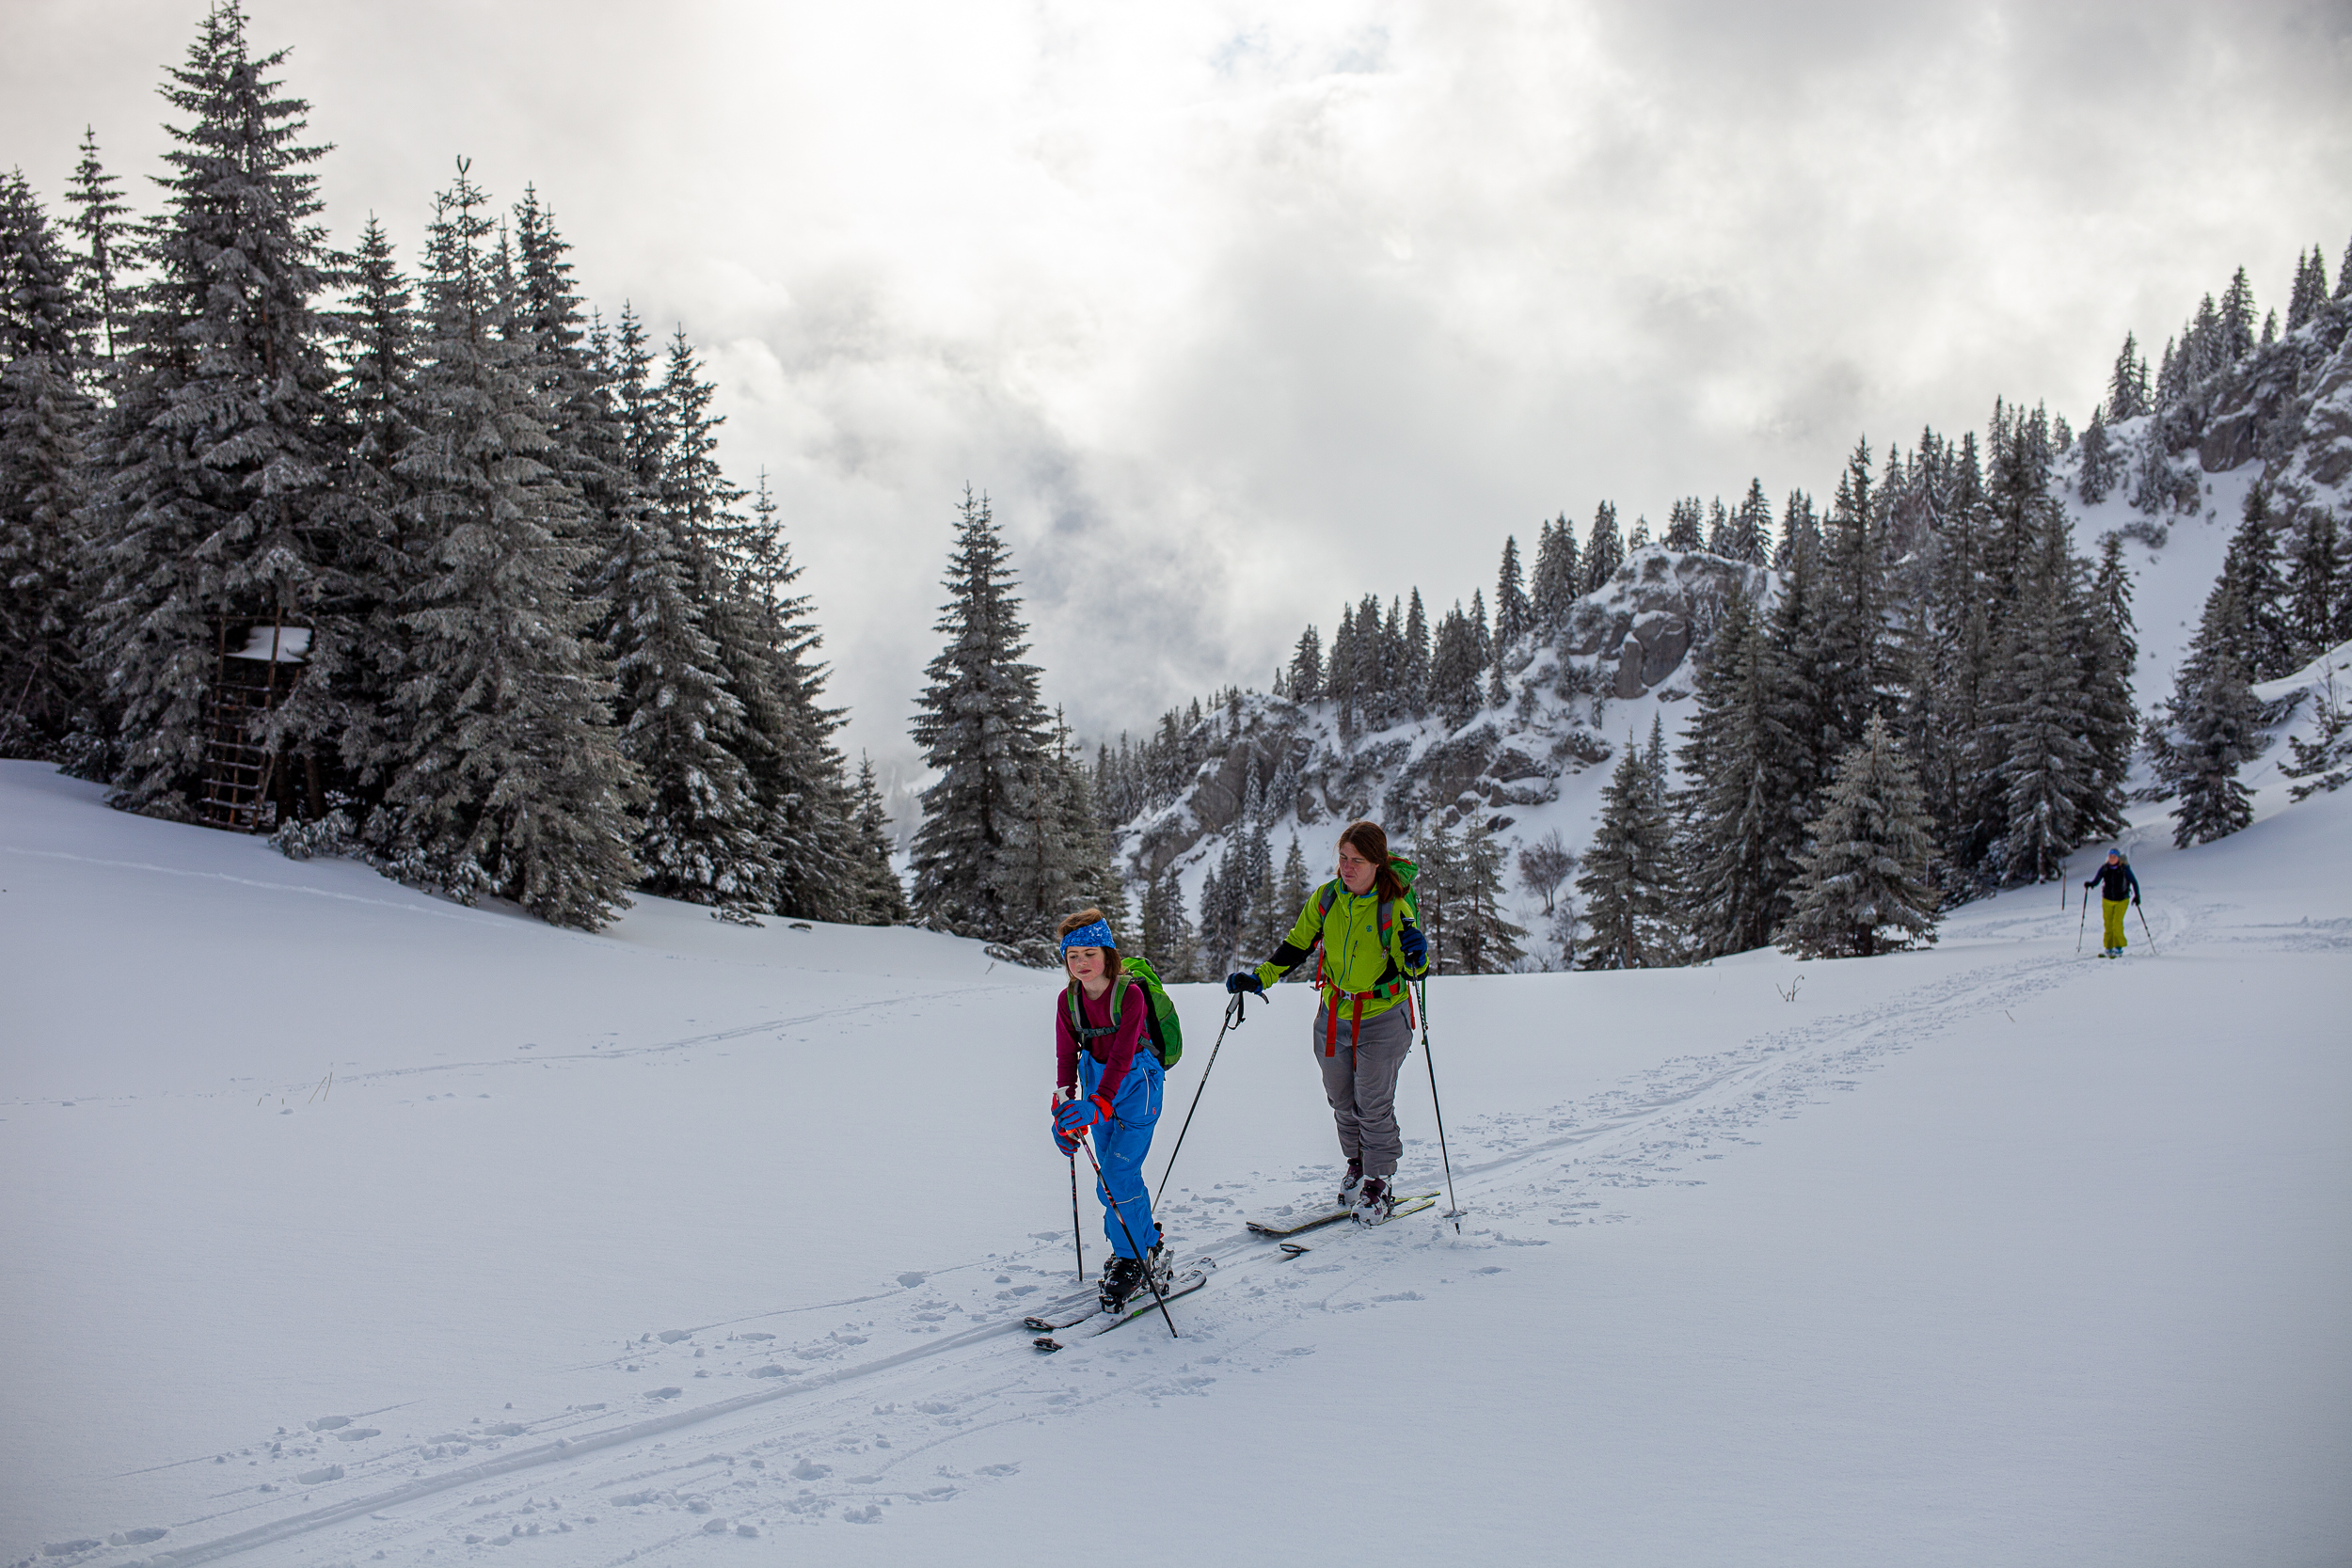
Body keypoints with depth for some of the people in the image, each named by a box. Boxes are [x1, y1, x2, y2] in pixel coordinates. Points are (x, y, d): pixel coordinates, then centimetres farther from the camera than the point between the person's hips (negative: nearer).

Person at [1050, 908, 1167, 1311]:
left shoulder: (1130, 994, -22)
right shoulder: (1068, 1000, -4)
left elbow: (1121, 1055, -29)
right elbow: (1066, 1056, -3)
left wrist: (1095, 1104, -40)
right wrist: (1064, 1104, -18)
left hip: (1136, 1083, -6)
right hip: (1097, 1081, 6)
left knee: (1120, 1173, -13)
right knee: (1111, 1174, 9)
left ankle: (1132, 1259, 4)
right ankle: (1146, 1244, 30)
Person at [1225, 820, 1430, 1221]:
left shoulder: (1395, 904, -16)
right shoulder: (1327, 897, -6)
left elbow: (1415, 971, -15)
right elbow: (1297, 946, 5)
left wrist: (1416, 955, -37)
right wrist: (1259, 978, -4)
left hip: (1382, 1018, -4)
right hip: (1334, 1017, 5)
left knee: (1373, 1107, -3)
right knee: (1342, 1103, 16)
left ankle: (1379, 1184, 13)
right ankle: (1358, 1166, 37)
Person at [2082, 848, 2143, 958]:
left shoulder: (2124, 869, -10)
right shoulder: (2104, 869, -4)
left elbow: (2134, 882, -2)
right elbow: (2096, 880, -7)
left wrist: (2137, 895, -8)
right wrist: (2090, 884, -29)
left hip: (2122, 900, -3)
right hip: (2107, 900, 3)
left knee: (2117, 923, -14)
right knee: (2108, 925, 2)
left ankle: (2118, 948, -5)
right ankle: (2109, 949, 10)